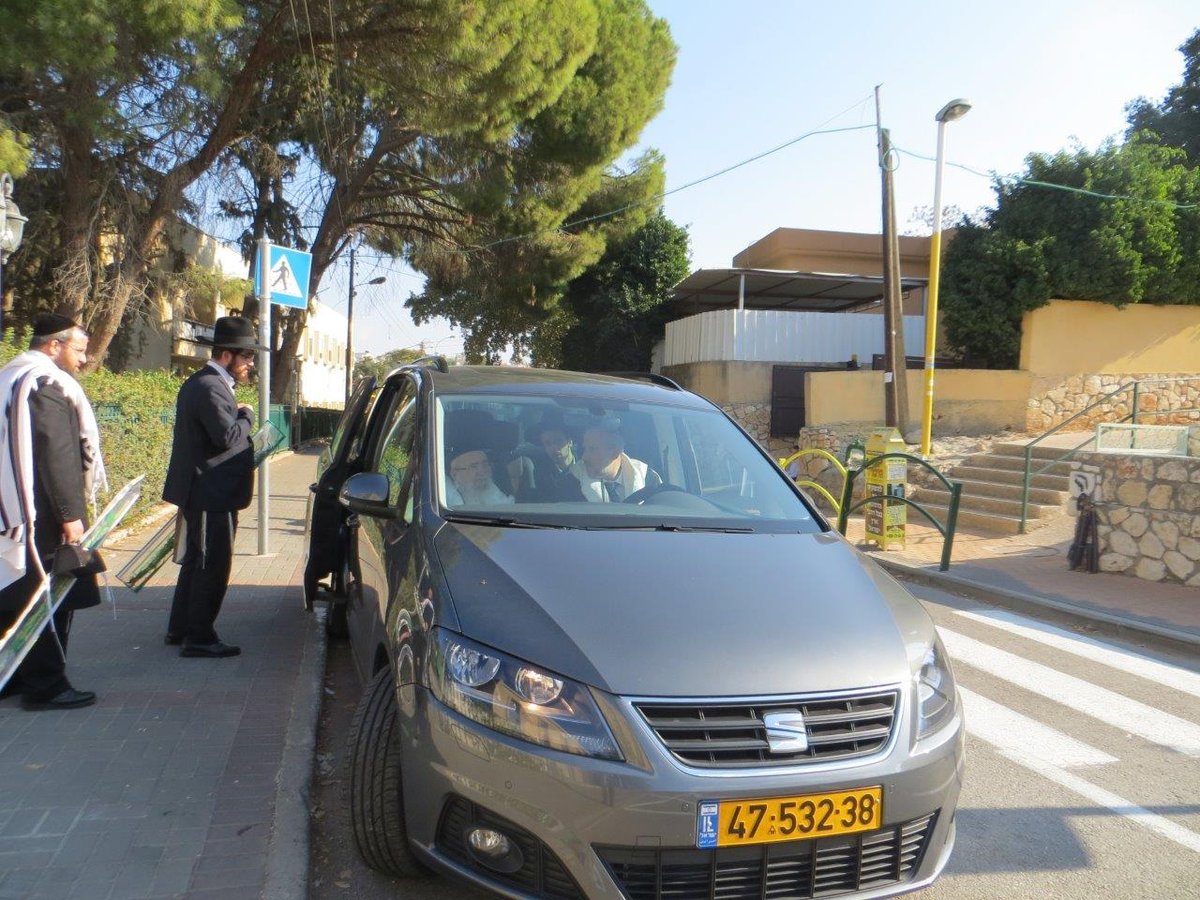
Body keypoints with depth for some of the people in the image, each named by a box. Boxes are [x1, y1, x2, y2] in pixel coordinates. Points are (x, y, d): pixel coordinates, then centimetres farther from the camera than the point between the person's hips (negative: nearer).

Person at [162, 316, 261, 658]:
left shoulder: (201, 382, 15)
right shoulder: (211, 387, -19)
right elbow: (228, 436, -27)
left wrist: (239, 416, 5)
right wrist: (246, 416, -11)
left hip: (201, 492, 11)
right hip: (211, 494, -11)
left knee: (196, 562, 19)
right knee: (212, 566, -2)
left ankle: (180, 629, 29)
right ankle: (199, 637, 6)